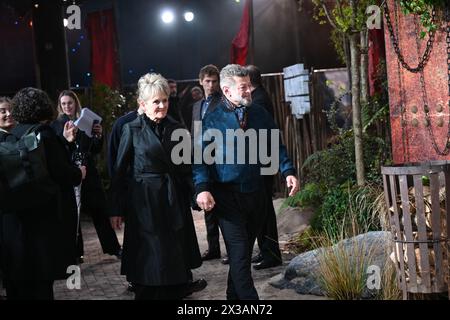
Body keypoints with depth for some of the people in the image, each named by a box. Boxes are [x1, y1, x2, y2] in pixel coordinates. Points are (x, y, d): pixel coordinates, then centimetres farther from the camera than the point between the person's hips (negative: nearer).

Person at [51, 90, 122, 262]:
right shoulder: (56, 125, 3)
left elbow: (96, 150, 10)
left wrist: (99, 135, -8)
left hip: (89, 173, 2)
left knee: (100, 212, 4)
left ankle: (113, 247, 12)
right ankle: (76, 252, 14)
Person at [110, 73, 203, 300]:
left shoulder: (176, 129, 7)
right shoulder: (132, 130, -3)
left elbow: (186, 167, 11)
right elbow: (120, 171, -3)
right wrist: (117, 210, -4)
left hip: (174, 202, 4)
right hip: (144, 203, -3)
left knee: (176, 259, 7)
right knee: (149, 261, 1)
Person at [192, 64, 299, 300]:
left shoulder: (259, 114, 6)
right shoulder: (213, 119, -5)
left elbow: (276, 146, 10)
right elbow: (200, 156, -9)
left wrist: (288, 171, -4)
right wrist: (202, 188, -22)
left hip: (255, 192, 5)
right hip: (228, 195, -4)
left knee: (244, 252, 16)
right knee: (239, 254, -8)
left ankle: (235, 295, 32)